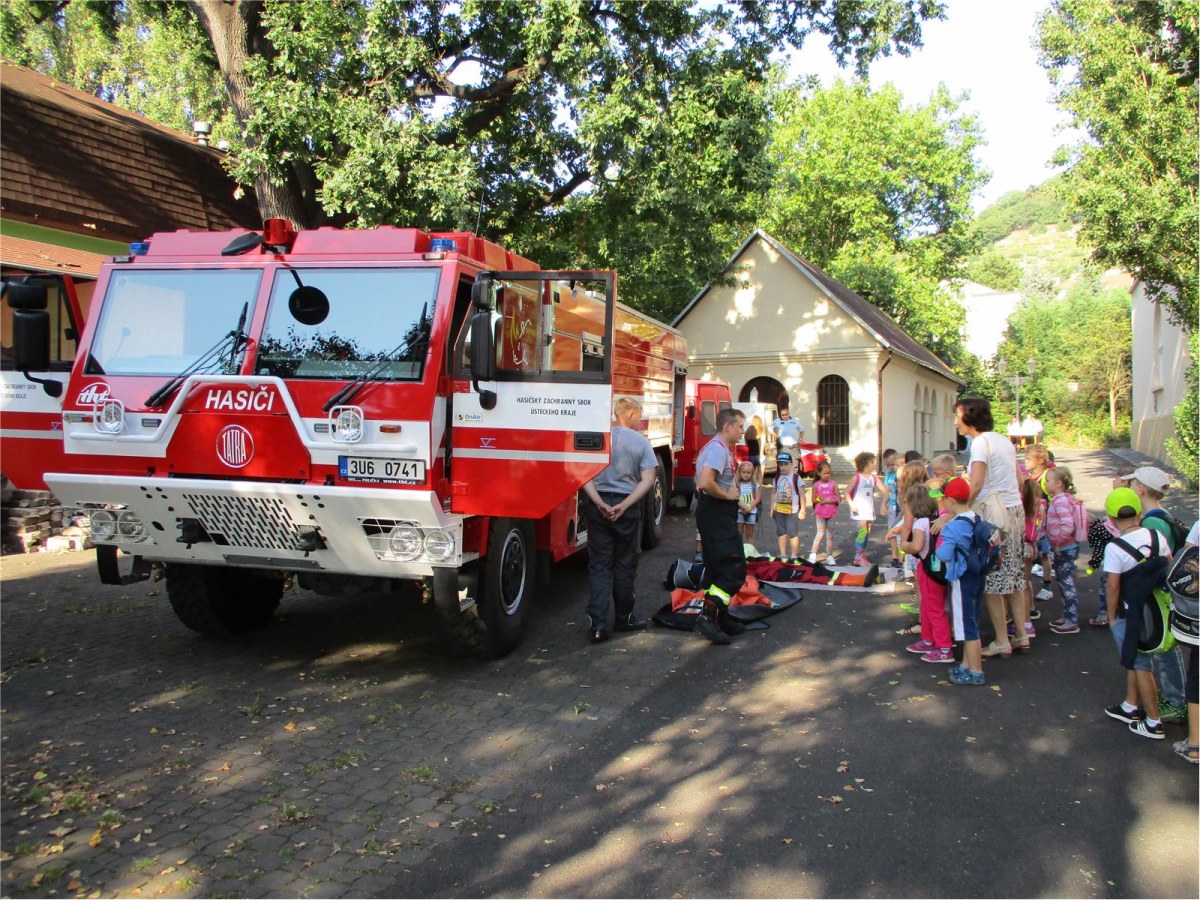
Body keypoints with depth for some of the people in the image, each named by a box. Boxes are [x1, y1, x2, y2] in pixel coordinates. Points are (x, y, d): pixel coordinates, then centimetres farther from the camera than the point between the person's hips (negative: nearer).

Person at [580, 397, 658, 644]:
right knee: (624, 565, 12)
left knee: (599, 565, 4)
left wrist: (600, 503, -13)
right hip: (628, 509, -1)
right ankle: (624, 618, 25)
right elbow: (648, 480, -10)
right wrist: (623, 506, -14)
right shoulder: (641, 441, -2)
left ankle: (597, 623, -4)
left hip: (598, 506, 1)